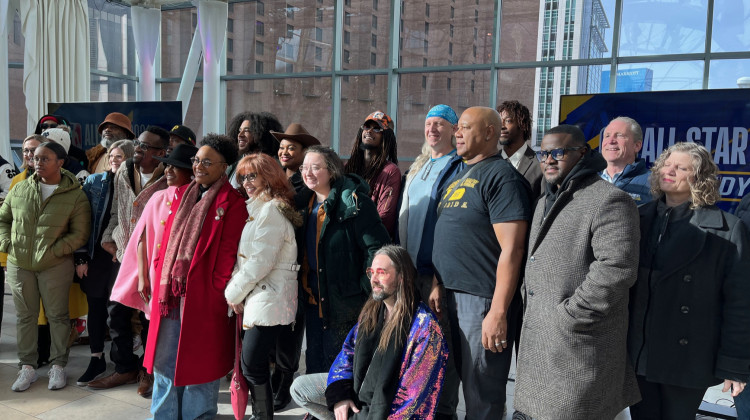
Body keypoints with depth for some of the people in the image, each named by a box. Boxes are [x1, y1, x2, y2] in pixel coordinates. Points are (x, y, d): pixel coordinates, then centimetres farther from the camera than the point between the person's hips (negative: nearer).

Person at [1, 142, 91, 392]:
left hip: (55, 266, -3)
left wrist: (54, 250, -16)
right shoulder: (20, 190, 6)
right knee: (25, 316, 12)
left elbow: (79, 233, -8)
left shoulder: (75, 196, -6)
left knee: (57, 315, 6)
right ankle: (27, 367, 24)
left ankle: (58, 366, 20)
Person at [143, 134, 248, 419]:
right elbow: (167, 240, 14)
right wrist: (161, 278, 8)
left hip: (203, 293, -6)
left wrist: (219, 289, -14)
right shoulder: (183, 196, 13)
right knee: (164, 354, 14)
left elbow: (228, 252, -11)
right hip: (171, 288, 6)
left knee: (199, 356, 6)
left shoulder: (232, 203, -7)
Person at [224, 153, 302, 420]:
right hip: (258, 296, 9)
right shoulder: (256, 209, 20)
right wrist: (236, 291, 6)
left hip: (269, 297, -9)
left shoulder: (271, 209, -11)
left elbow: (261, 260, -17)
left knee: (252, 364, -8)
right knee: (255, 363, 10)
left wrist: (234, 292, -8)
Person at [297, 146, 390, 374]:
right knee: (315, 365, 17)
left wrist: (370, 292, -20)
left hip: (344, 301, -7)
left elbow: (377, 247, -19)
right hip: (313, 299, 8)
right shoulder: (305, 205, 10)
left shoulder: (353, 203, -15)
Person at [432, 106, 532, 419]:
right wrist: (437, 283, 14)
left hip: (482, 300, -8)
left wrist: (498, 312, -20)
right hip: (450, 296, 8)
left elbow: (511, 249, -17)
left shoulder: (501, 176, -11)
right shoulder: (460, 176, 16)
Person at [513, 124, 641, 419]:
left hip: (579, 341, -8)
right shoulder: (545, 202, 17)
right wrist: (528, 298, 12)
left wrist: (569, 315, -21)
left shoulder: (608, 201, -13)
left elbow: (617, 268, -23)